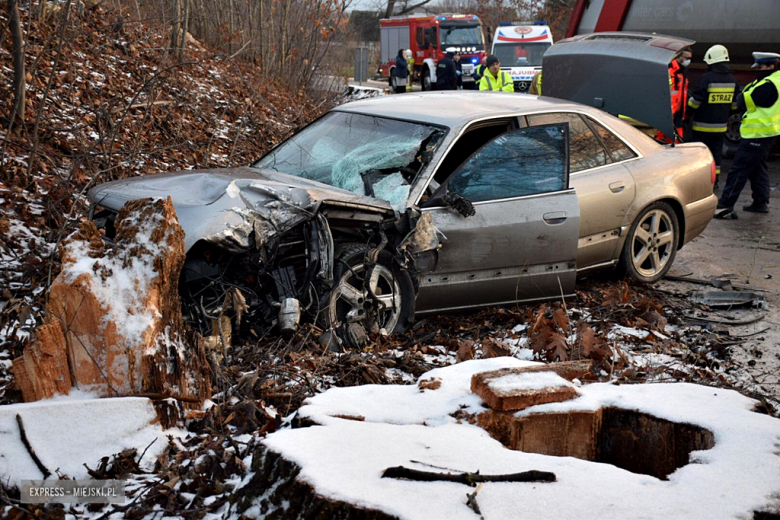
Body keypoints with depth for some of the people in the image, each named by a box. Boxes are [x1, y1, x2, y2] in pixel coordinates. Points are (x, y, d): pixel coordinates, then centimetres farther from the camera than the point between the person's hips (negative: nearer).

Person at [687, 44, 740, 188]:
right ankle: (714, 180, 15)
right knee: (716, 152, 13)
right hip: (721, 125, 5)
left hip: (703, 125, -5)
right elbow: (736, 103, 12)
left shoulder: (706, 78, -15)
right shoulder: (732, 80, 4)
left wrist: (687, 115, 0)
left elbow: (695, 101, -13)